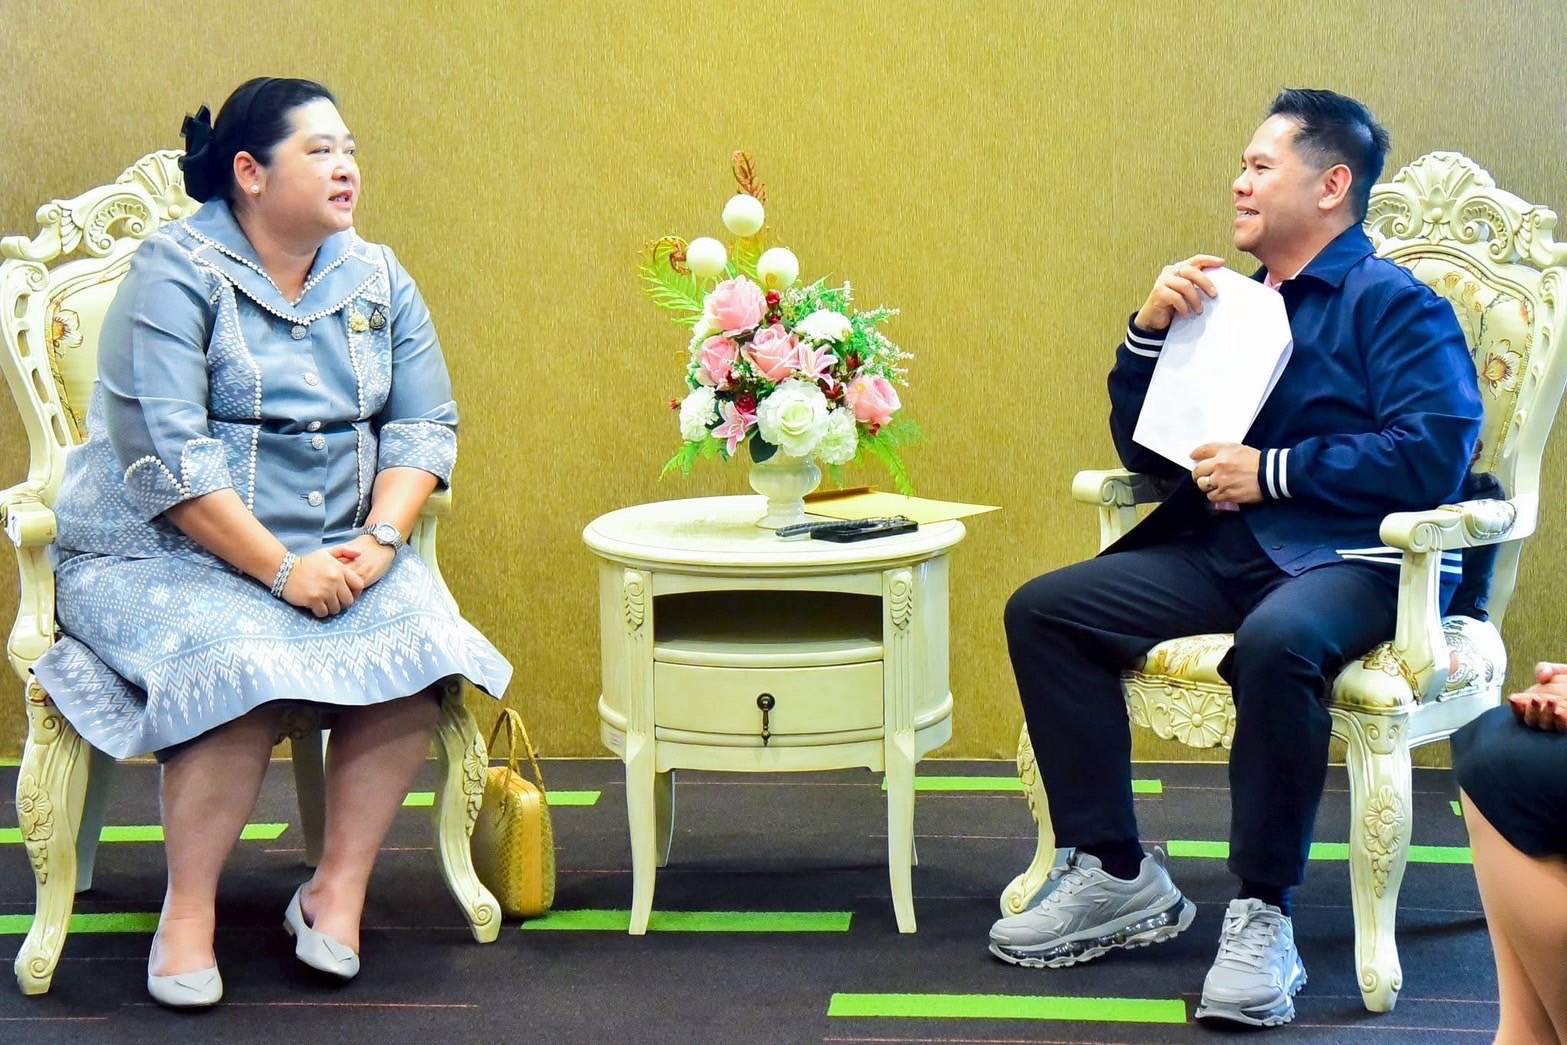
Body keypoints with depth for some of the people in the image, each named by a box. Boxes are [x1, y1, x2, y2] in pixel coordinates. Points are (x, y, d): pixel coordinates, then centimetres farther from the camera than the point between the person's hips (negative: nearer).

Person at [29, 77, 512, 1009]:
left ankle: (340, 889, -12)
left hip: (331, 550, 5)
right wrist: (282, 571, -22)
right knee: (245, 662, -34)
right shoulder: (177, 274, -10)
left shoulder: (377, 279, 9)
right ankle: (189, 912, -15)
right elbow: (165, 455, -18)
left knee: (418, 637, -24)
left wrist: (381, 539, -14)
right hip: (161, 552, -5)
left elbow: (425, 425, 5)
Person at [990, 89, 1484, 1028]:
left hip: (1348, 559, -7)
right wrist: (1151, 331, 4)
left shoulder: (1395, 305, -1)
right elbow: (1148, 453, 20)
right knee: (1042, 611, -7)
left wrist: (1272, 471, -14)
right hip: (1220, 553, 8)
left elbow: (1435, 451, -16)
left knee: (1276, 641, -40)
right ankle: (1115, 875, -4)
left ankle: (1263, 916, -27)